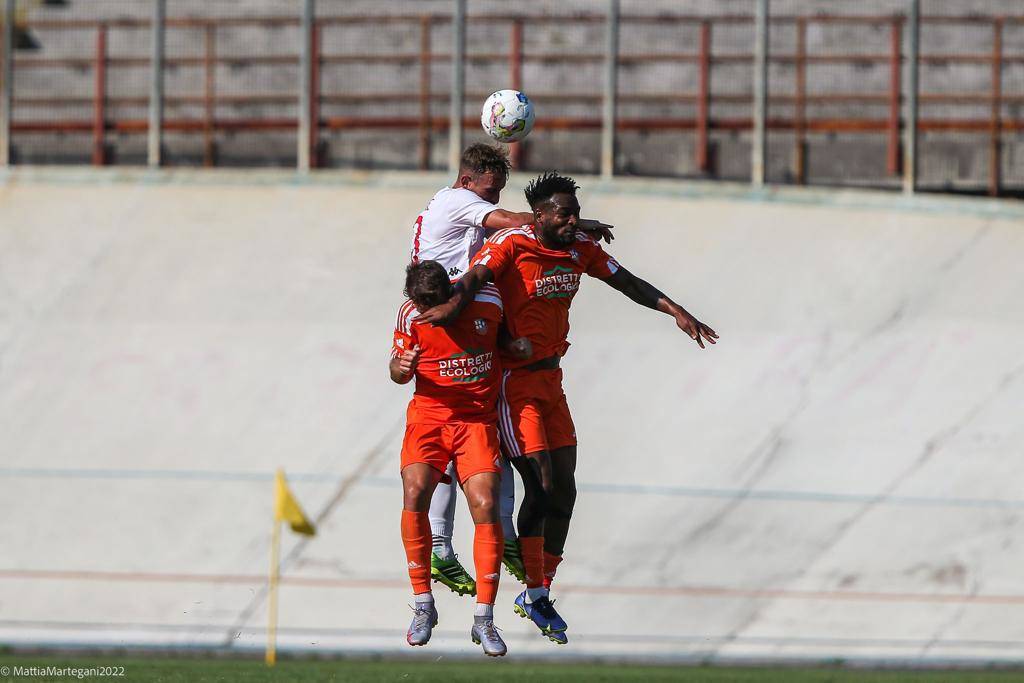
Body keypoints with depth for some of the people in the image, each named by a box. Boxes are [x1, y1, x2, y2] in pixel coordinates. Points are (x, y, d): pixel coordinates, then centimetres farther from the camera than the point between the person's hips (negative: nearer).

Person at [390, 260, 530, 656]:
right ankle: (423, 606, -8)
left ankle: (484, 620, -7)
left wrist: (518, 348, -6)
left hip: (478, 421, 0)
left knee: (486, 506, -15)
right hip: (429, 414, 0)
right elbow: (398, 372, 6)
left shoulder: (488, 303, -7)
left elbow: (506, 338, 16)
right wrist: (402, 367, -16)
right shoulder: (411, 314, -6)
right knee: (415, 494, -22)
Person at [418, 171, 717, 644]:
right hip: (515, 383, -7)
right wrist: (455, 303, -49)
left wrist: (675, 311, 7)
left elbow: (628, 284, 15)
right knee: (541, 486, -11)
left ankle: (539, 592, 18)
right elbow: (474, 277, -28)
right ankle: (535, 595, 1)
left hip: (550, 379, 7)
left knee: (562, 490, 6)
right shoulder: (511, 245, -13)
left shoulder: (580, 250, 6)